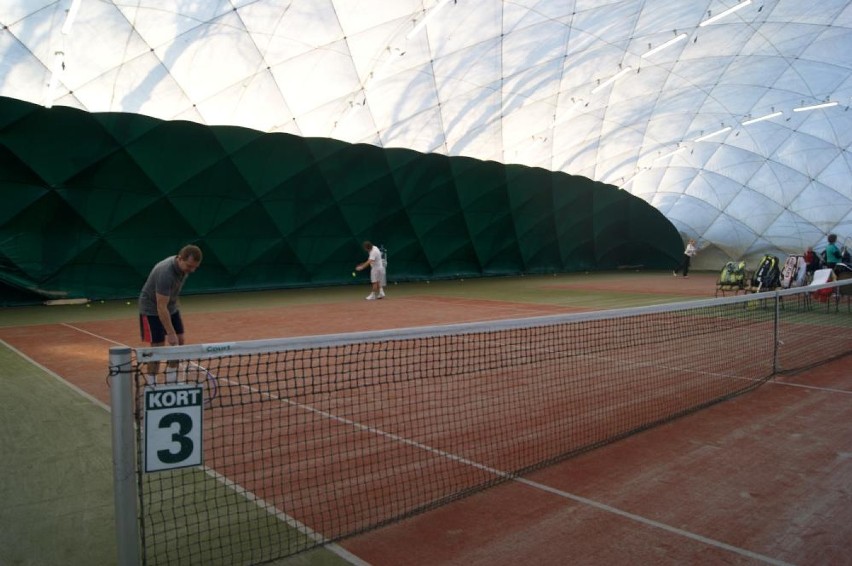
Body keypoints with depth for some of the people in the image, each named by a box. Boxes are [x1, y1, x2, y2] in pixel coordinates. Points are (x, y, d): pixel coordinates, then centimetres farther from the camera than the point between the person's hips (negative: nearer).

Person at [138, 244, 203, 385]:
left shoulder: (184, 266, -11)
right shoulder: (165, 273, -36)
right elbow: (161, 307, -33)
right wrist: (171, 333, -32)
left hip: (171, 306, 8)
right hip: (152, 309, -8)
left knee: (179, 342, 5)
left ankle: (171, 382, 17)